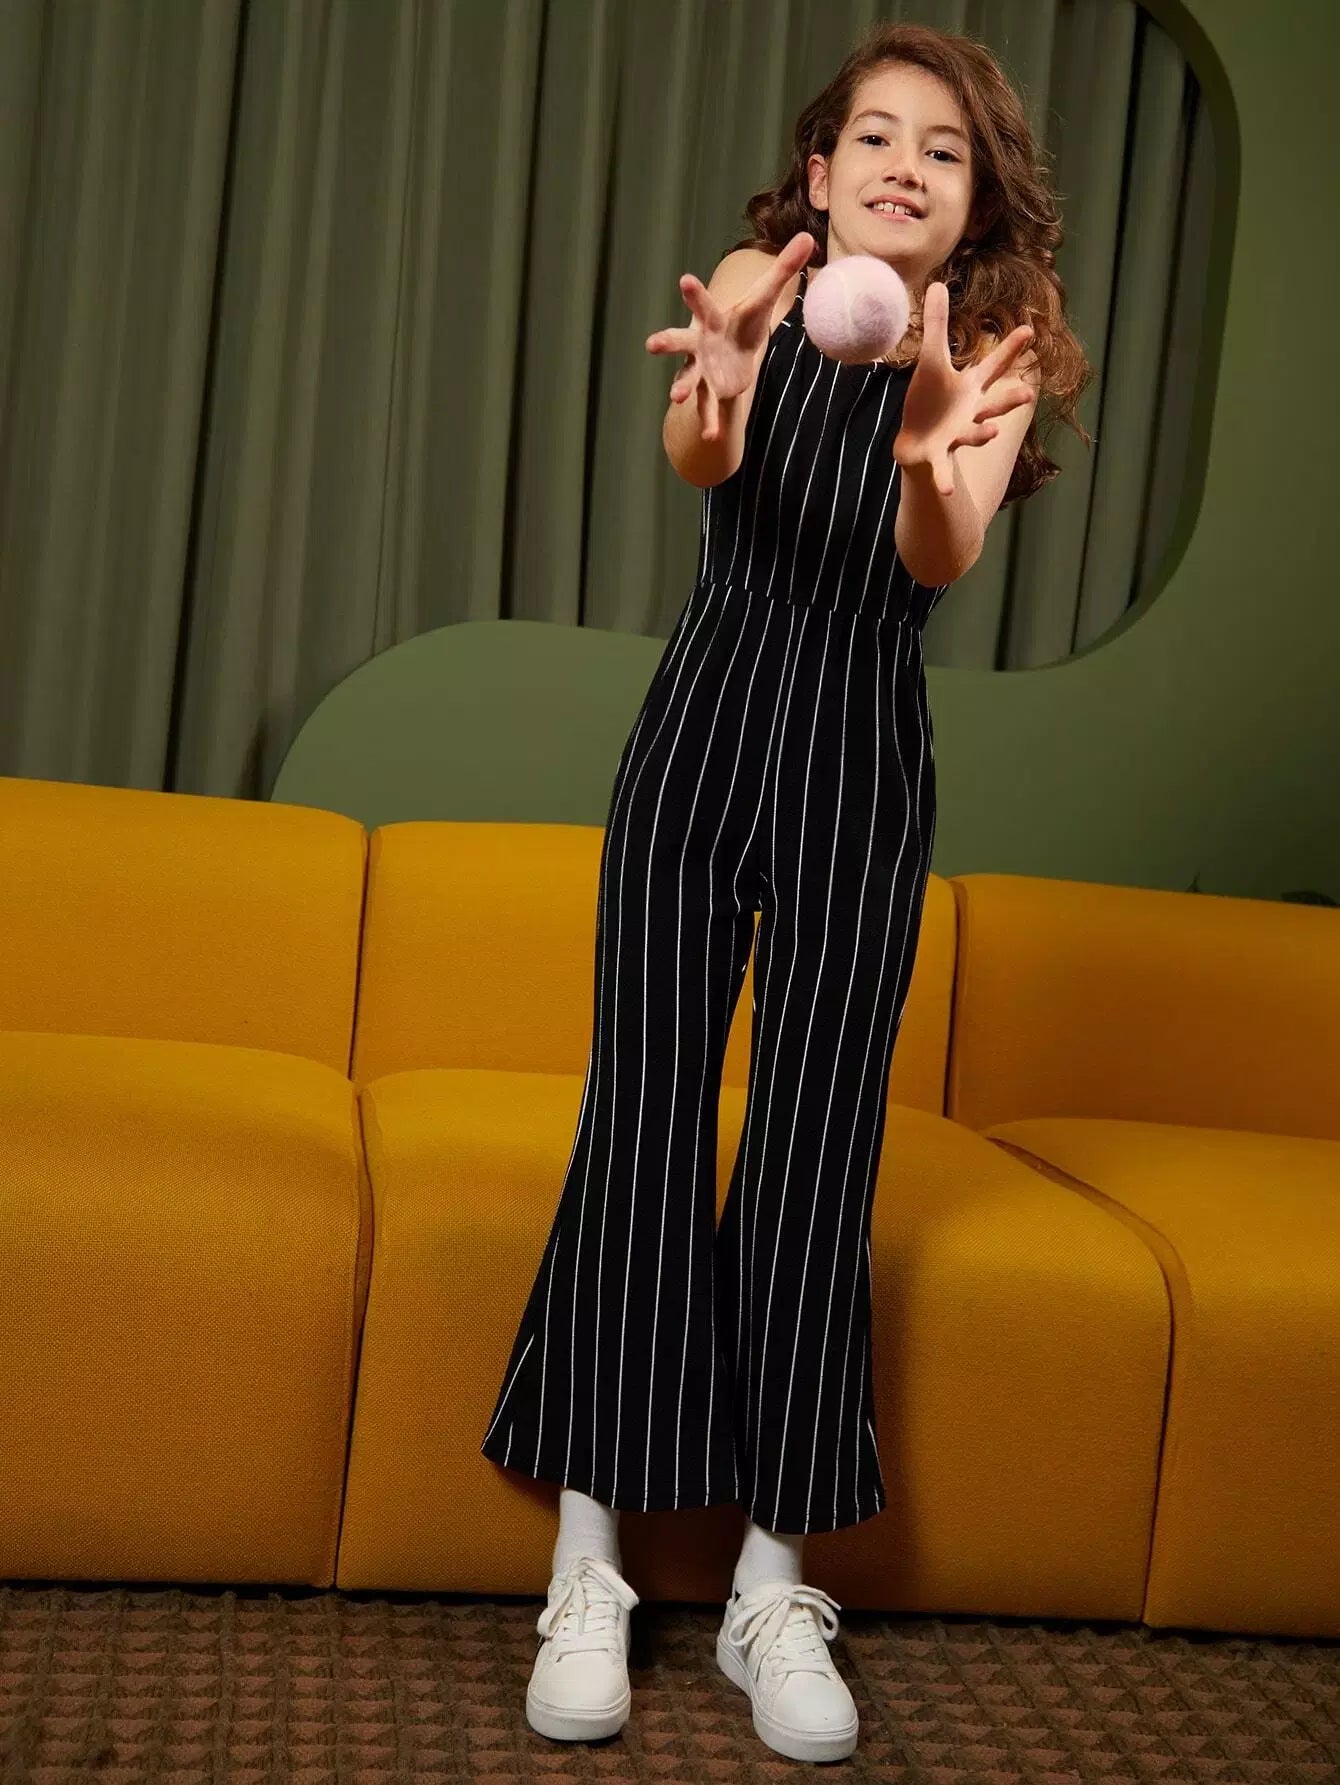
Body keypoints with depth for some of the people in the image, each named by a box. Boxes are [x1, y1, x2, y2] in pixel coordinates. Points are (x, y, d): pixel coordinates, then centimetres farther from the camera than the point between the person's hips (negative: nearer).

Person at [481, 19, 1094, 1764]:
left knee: (816, 1145, 0)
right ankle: (590, 1569, 4)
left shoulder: (995, 348, 0)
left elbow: (941, 560, -18)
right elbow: (698, 461, -22)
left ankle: (777, 1584, 9)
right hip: (704, 731, 0)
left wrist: (936, 461, -42)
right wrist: (718, 397, -46)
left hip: (863, 772, 1)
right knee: (645, 1120, -4)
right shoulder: (760, 282, -1)